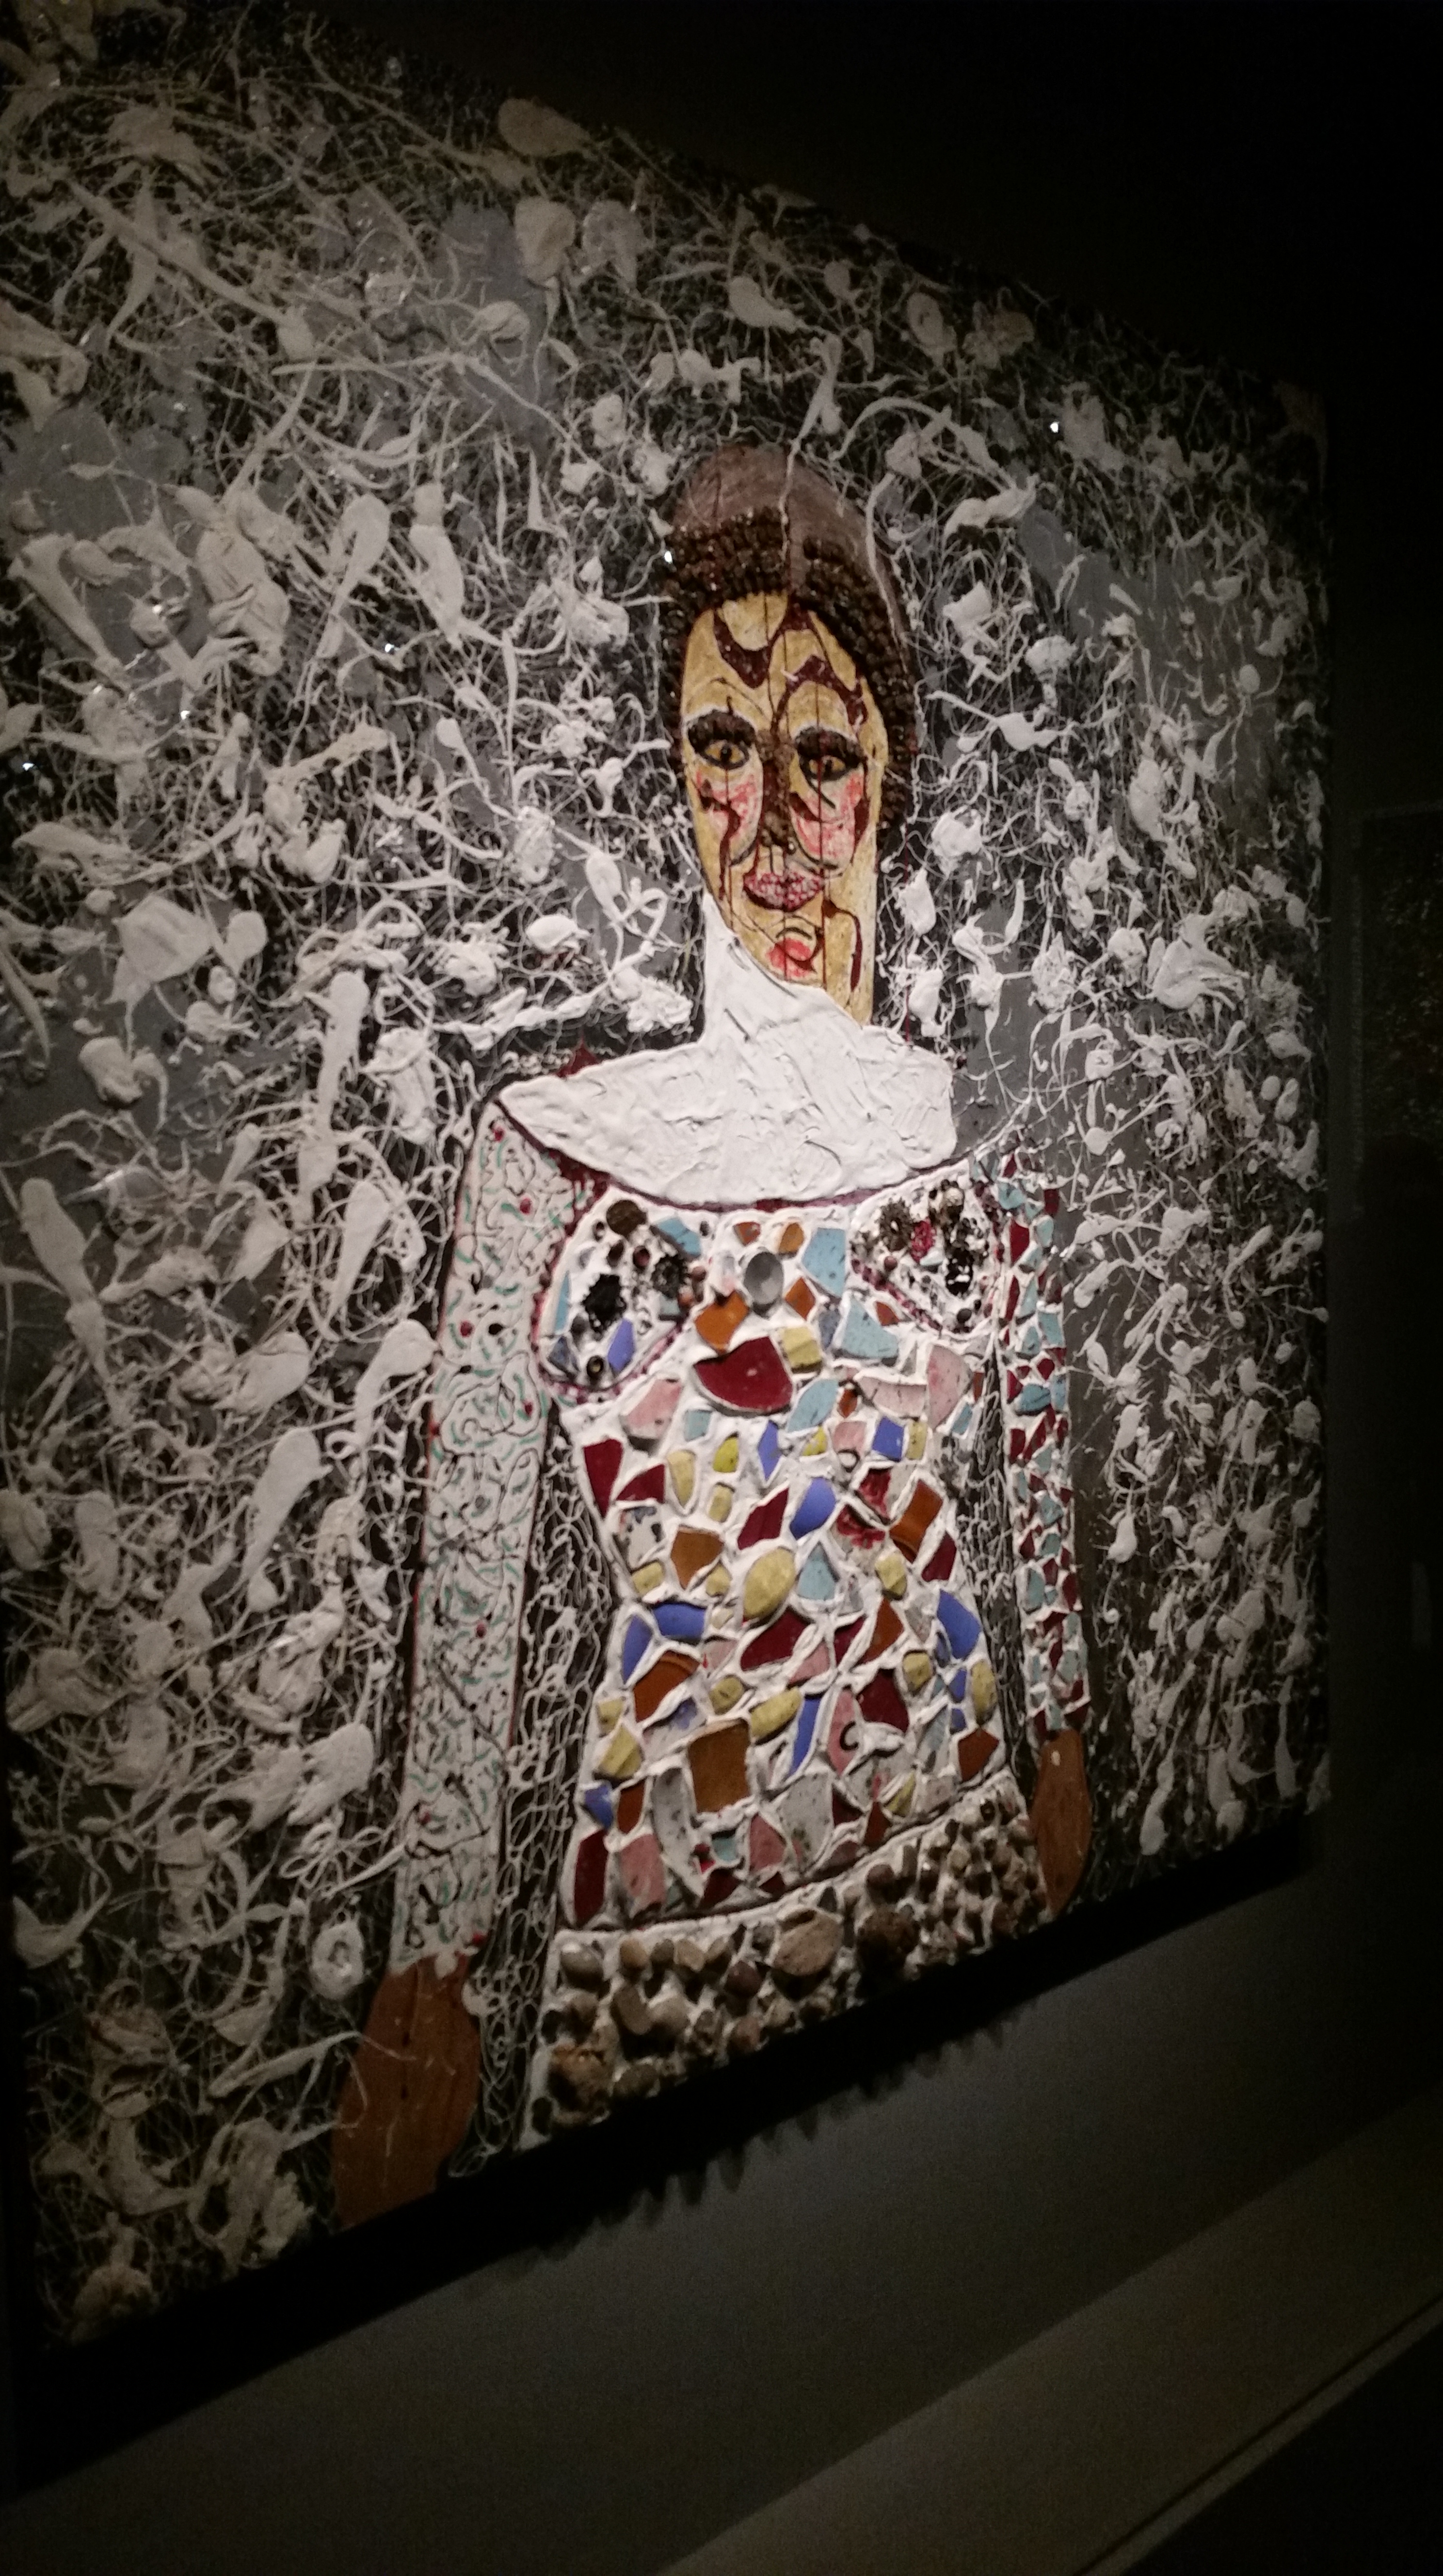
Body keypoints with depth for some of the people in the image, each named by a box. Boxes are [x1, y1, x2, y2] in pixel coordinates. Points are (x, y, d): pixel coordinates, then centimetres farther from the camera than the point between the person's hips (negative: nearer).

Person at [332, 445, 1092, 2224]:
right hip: (640, 1906, -2)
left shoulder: (982, 1129, -6)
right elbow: (471, 1594, -11)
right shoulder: (553, 1148, -15)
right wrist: (433, 1975, -6)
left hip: (951, 1850, 3)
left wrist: (1056, 1745, 13)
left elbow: (1035, 1485, 6)